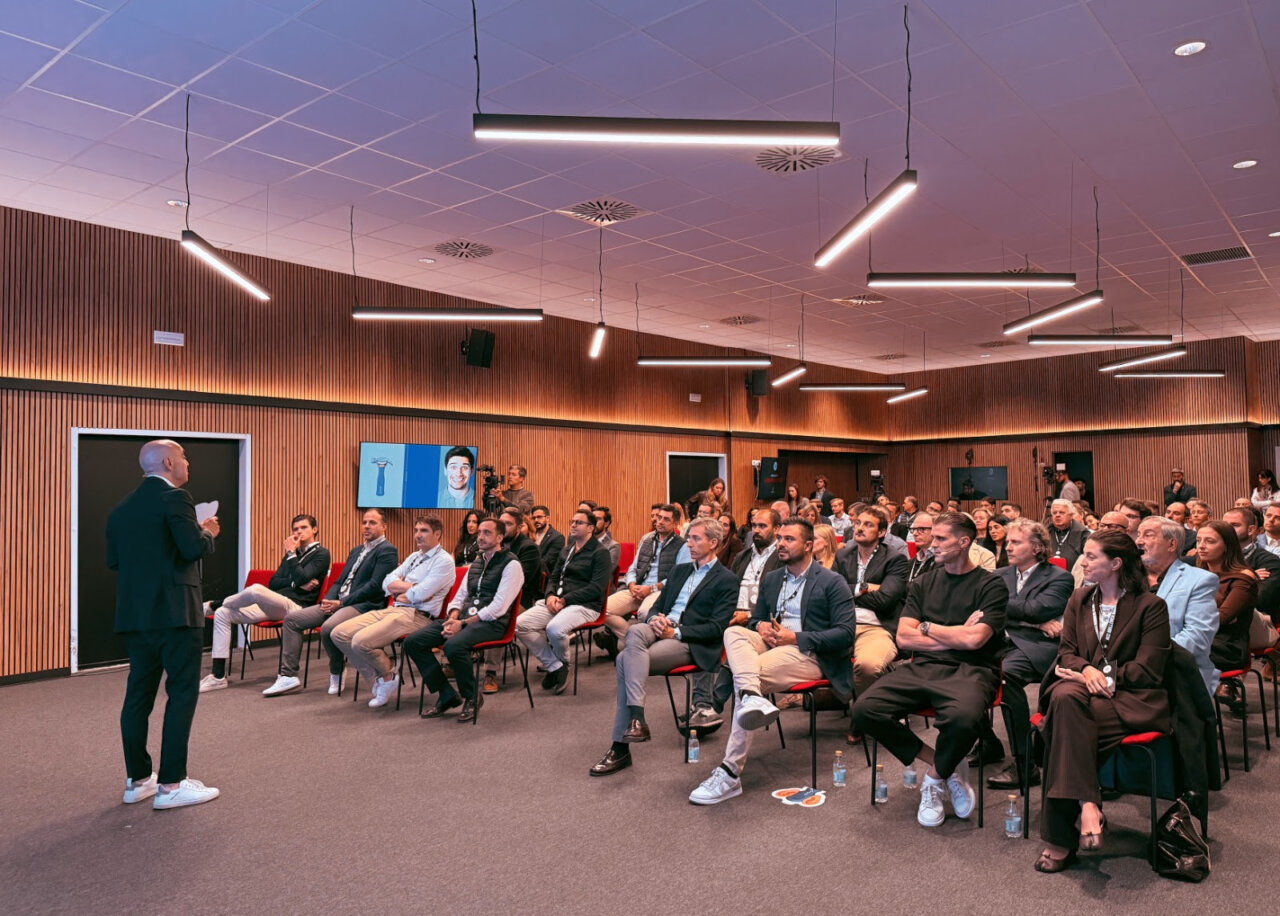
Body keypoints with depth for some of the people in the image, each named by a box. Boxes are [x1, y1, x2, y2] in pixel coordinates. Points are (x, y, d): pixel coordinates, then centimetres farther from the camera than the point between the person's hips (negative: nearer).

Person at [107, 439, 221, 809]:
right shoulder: (174, 498, -12)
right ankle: (171, 784, -1)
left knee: (139, 694, 13)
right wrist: (208, 532, -1)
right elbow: (195, 548, -21)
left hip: (133, 613, 8)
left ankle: (138, 779, 21)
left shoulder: (121, 508, 13)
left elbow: (113, 560, 15)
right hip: (174, 612, -8)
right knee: (182, 693, -2)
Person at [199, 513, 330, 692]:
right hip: (273, 606, 8)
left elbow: (301, 578, -14)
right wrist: (296, 584, -5)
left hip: (296, 607, -8)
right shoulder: (293, 554, 25)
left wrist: (291, 553, -3)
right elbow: (273, 583, 14)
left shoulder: (321, 554, 3)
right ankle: (218, 676, -5)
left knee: (256, 589, -35)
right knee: (222, 614, -4)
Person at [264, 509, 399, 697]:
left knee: (328, 627, -34)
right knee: (292, 618, -2)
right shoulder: (356, 550, 24)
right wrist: (328, 600, 1)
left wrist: (341, 603, -14)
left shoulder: (387, 550, -5)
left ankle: (337, 673, -7)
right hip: (338, 602, 9)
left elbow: (375, 587, -14)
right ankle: (288, 676, -1)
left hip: (363, 605, -9)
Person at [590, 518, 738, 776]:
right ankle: (635, 718, -35)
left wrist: (676, 632, -15)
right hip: (660, 630, 6)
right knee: (635, 632, -31)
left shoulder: (726, 580, 3)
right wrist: (655, 619, -1)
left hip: (690, 643, -6)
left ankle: (620, 747, -24)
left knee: (626, 659, -28)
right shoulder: (679, 571, 25)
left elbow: (716, 628, -7)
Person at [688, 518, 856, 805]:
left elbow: (845, 633, -7)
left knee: (748, 674, -30)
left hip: (808, 653, -6)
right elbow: (755, 618, 26)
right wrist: (760, 626, -1)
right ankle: (752, 698, -52)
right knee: (734, 632, -25)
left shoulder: (832, 582, 2)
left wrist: (795, 637, -15)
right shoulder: (771, 579, 21)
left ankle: (730, 772, -28)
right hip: (770, 643, 6)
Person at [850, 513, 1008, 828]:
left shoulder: (990, 585, 3)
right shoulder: (923, 583, 16)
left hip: (969, 669, -4)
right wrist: (956, 636, -3)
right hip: (922, 667, 4)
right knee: (865, 709, -20)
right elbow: (903, 638, 5)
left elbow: (973, 640, -11)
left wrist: (927, 628, 2)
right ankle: (944, 764, -1)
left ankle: (935, 777, -5)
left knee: (964, 717, -39)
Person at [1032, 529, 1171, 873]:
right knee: (1064, 696, -36)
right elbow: (1067, 651, 13)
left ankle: (1062, 838, -32)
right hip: (1084, 686, 4)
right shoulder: (1079, 600, 19)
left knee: (1066, 716, -34)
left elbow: (1147, 670, -3)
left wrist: (1103, 676, -11)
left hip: (1130, 699, -4)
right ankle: (1087, 804, -38)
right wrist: (1086, 669, -10)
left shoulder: (1151, 606, 4)